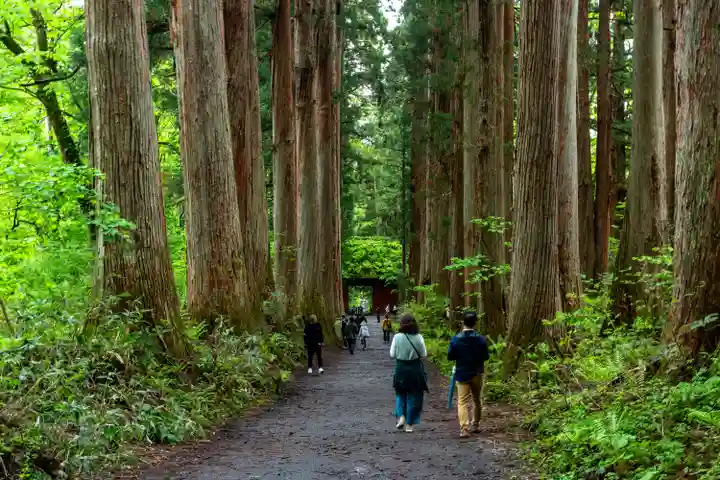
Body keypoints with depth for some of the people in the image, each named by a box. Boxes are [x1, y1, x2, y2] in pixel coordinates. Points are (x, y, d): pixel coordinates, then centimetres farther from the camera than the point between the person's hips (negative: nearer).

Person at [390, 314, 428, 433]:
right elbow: (424, 354, -3)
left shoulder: (397, 337, -10)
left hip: (401, 370, 0)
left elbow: (392, 355, -3)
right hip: (416, 370, 0)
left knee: (400, 395, 21)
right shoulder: (418, 338, -10)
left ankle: (401, 416, 1)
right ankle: (409, 424, 12)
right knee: (413, 397, 10)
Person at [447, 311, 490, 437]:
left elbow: (450, 356, -5)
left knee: (463, 402, -1)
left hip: (462, 374, -1)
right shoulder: (481, 339, -10)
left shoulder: (455, 339, -10)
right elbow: (486, 356, -4)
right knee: (477, 400, 19)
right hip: (477, 374, 1)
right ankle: (476, 425, 30)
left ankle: (464, 428, -15)